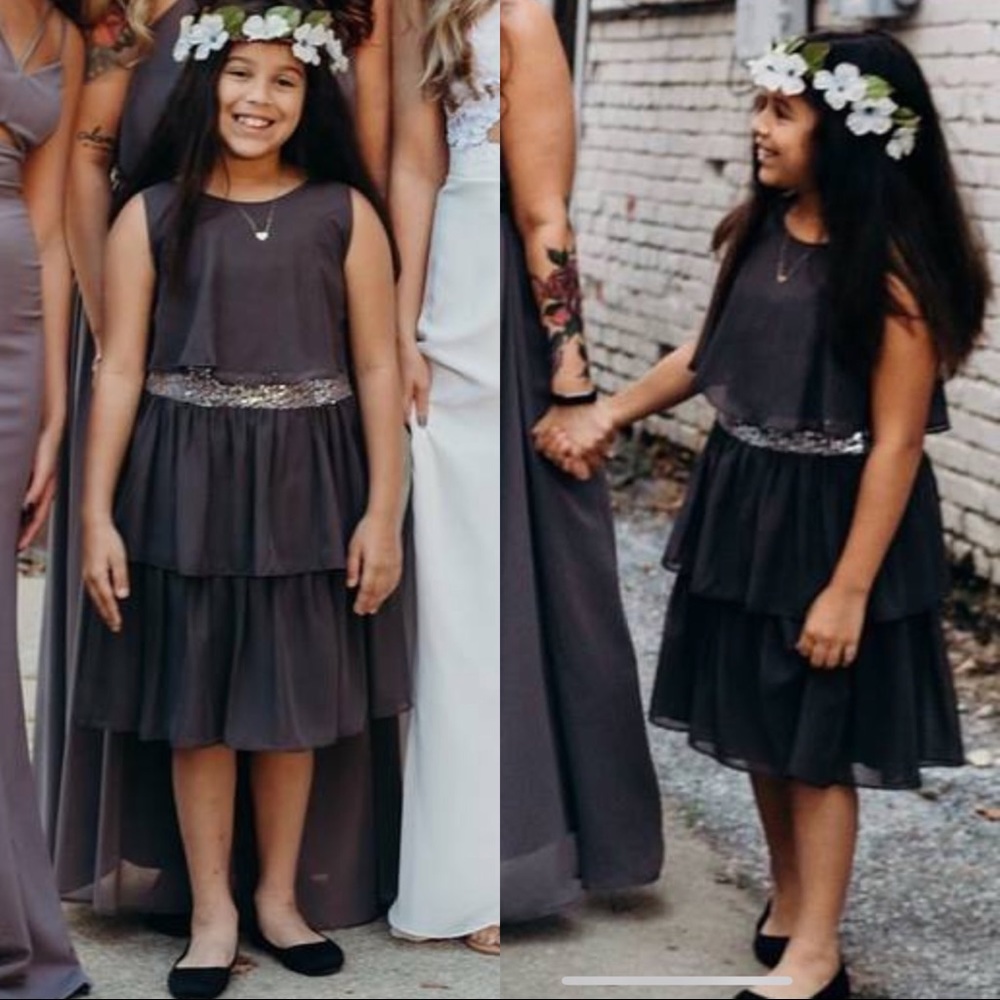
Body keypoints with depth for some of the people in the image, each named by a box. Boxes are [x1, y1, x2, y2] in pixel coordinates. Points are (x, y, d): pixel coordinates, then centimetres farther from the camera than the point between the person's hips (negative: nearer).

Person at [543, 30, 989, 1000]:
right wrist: (608, 413, 10)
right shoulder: (758, 230, 0)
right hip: (741, 502, 7)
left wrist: (849, 587, -20)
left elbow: (896, 443, -20)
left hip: (831, 515, -7)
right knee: (758, 723, 18)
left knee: (816, 740, 5)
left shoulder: (891, 268, -21)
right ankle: (788, 897, 38)